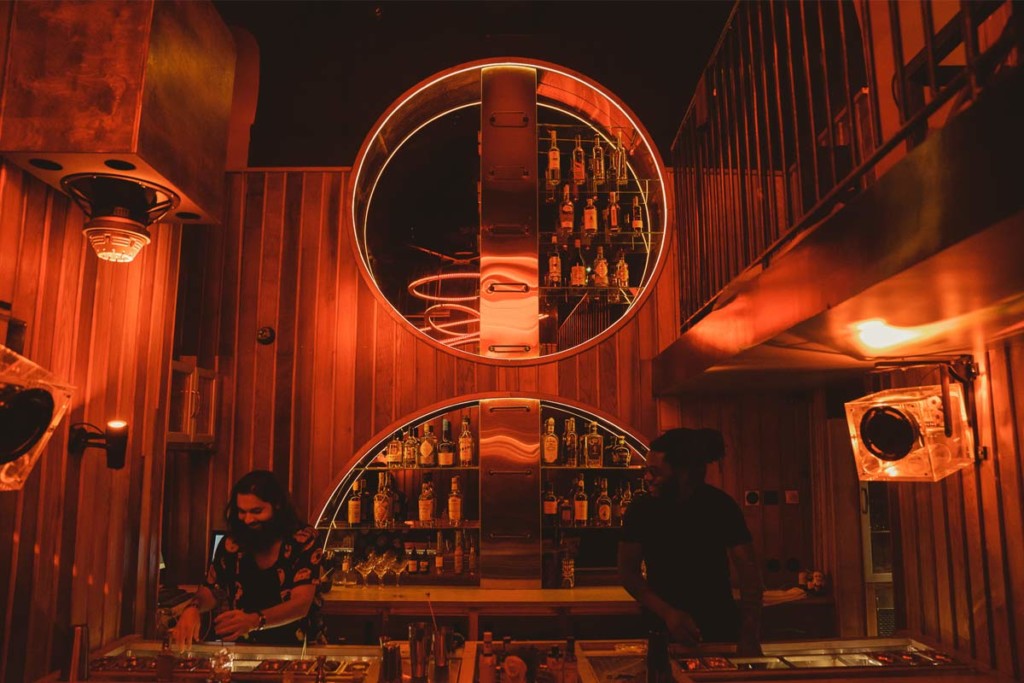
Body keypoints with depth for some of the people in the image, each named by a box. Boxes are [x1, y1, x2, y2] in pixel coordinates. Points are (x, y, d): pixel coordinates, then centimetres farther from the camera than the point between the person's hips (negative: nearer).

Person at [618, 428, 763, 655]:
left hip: (720, 631, 0)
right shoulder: (640, 510, -8)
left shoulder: (721, 506, -11)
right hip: (663, 631, 1)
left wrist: (749, 635, -28)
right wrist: (668, 613, -20)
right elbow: (628, 572, -6)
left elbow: (748, 571, -15)